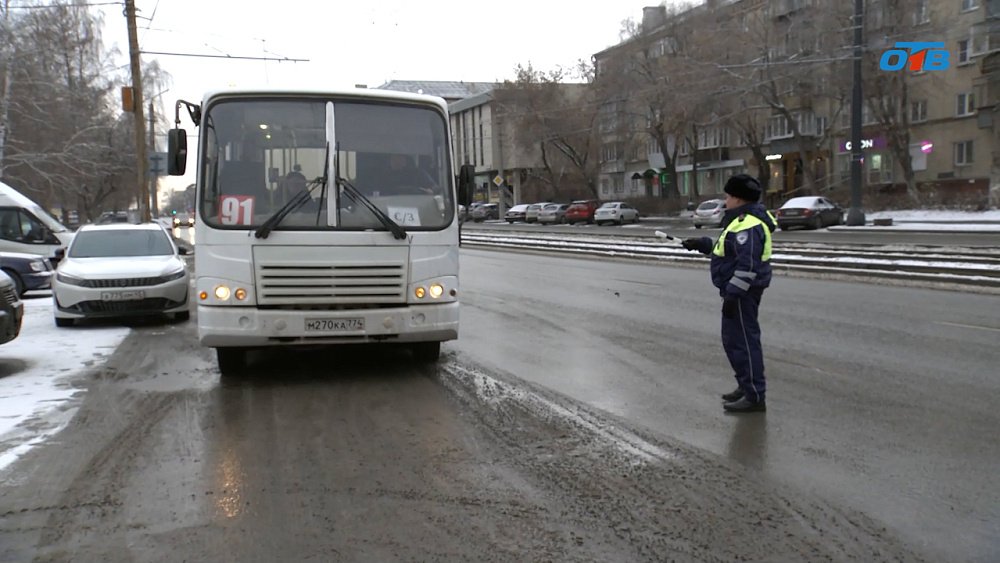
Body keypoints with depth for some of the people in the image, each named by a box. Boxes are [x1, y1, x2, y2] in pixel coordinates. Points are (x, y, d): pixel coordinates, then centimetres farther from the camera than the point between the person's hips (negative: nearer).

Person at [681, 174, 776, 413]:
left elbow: (748, 265, -26)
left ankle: (755, 397, -2)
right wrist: (703, 244, 21)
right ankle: (747, 387, 30)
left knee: (743, 341, -7)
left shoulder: (747, 225, -20)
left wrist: (732, 294, -26)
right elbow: (730, 250, 25)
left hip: (741, 292, -11)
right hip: (738, 290, 11)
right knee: (732, 339, 20)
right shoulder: (743, 220, 14)